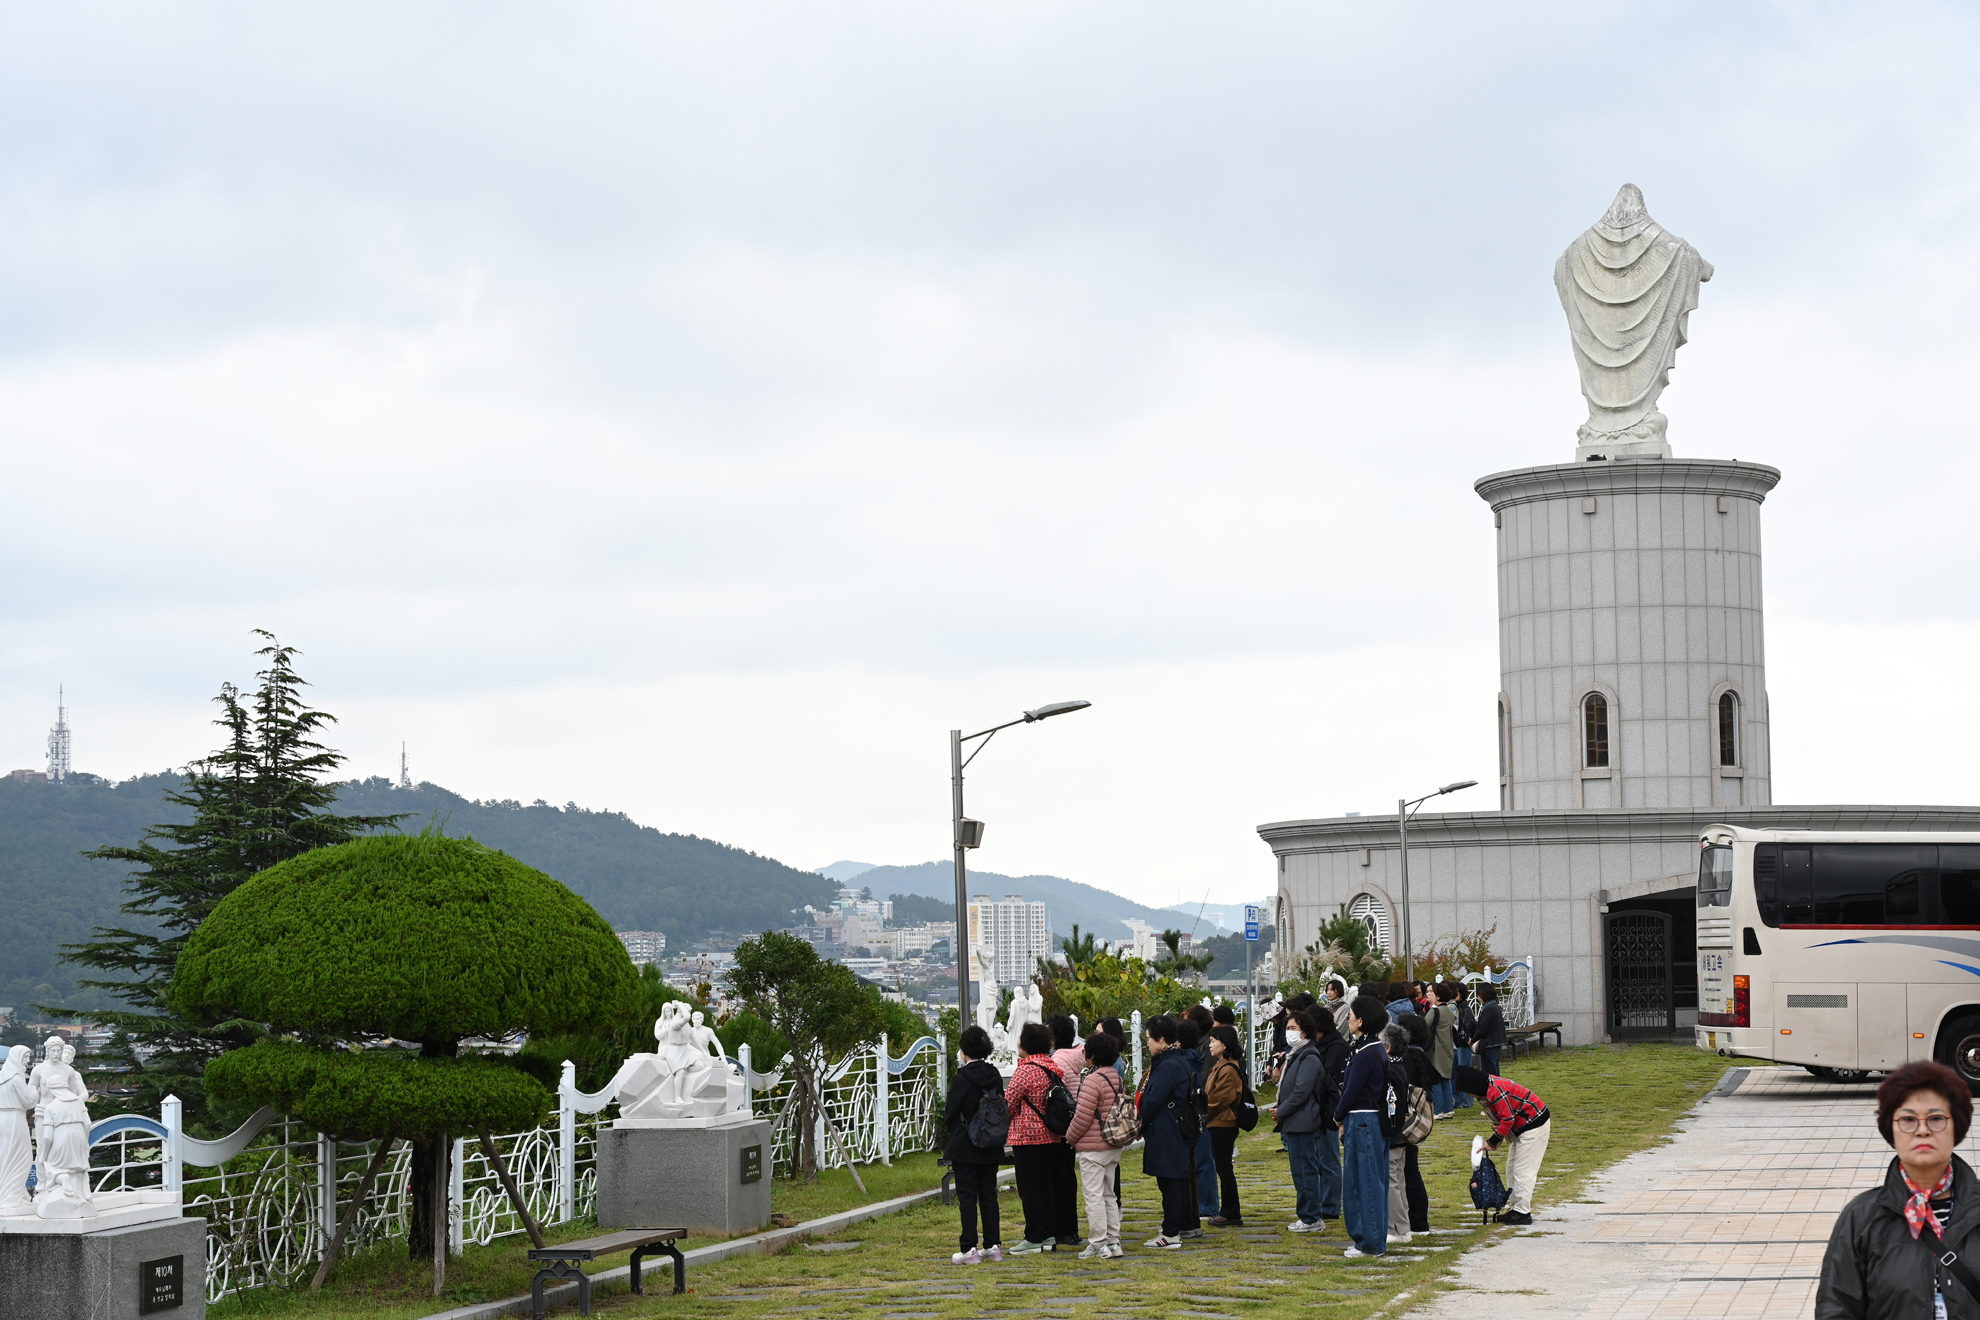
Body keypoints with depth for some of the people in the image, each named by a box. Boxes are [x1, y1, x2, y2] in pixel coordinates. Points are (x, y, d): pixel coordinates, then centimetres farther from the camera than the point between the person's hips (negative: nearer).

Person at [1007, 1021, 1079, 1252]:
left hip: (1027, 1137, -8)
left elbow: (1010, 1105, -10)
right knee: (1046, 1185, 12)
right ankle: (1049, 1235, 14)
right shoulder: (1054, 1068, 8)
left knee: (1029, 1188, -2)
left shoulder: (1025, 1071, -16)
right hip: (1052, 1136, 8)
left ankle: (1034, 1239, -2)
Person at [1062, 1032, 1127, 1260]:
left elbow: (1083, 1116, -19)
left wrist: (1070, 1137, -2)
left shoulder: (1093, 1080, -17)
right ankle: (1113, 1242, 17)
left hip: (1092, 1147, -9)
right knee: (1108, 1194, 15)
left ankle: (1098, 1245, -3)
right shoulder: (1116, 1078, 9)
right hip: (1114, 1146, 9)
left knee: (1094, 1196, -3)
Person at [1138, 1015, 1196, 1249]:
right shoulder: (1181, 1061, 12)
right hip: (1177, 1131, 10)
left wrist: (1140, 1125, -4)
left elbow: (1153, 1102, -18)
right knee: (1176, 1182, 15)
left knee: (1169, 1183, -4)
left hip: (1165, 1134, -10)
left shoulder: (1168, 1066, -19)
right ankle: (1174, 1229, 23)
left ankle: (1171, 1234, 0)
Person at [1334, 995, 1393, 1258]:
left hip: (1362, 1122, -10)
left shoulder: (1365, 1054, -18)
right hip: (1377, 1119, 10)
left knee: (1364, 1180, -4)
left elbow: (1352, 1091, -17)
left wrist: (1338, 1117, 0)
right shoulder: (1377, 1049, 12)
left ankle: (1370, 1243, 0)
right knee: (1375, 1181, 14)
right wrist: (1344, 1119, 11)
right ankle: (1376, 1239, 20)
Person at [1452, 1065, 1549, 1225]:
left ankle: (1522, 1212, -6)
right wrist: (1493, 1139, 3)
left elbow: (1508, 1119, -25)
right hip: (1524, 1127, 11)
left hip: (1534, 1126, -11)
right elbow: (1501, 1118, 14)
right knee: (1512, 1169, 14)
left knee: (1523, 1170, -9)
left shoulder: (1495, 1091, -25)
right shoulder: (1489, 1089, 8)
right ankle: (1515, 1207, 18)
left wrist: (1493, 1141, -16)